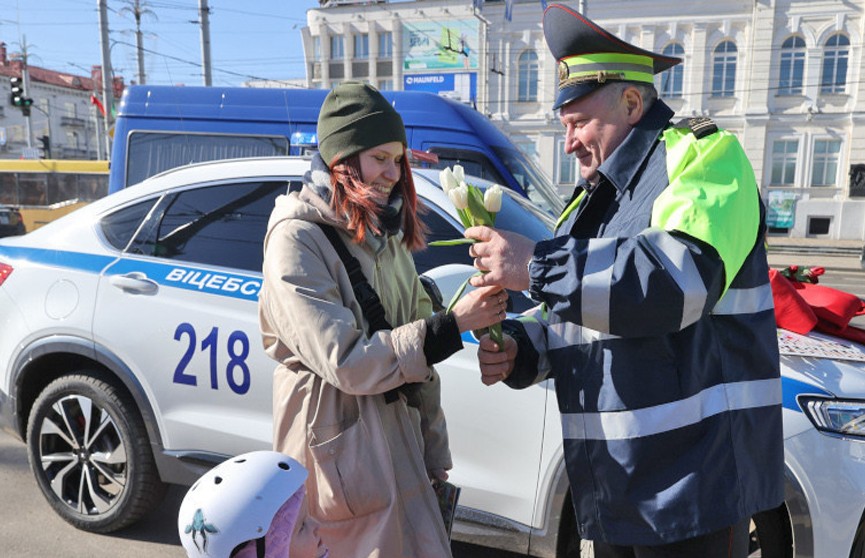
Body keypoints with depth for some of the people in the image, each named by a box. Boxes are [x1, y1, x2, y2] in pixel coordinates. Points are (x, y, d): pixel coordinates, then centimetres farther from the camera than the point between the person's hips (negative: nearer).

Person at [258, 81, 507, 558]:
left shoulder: (386, 233, 11)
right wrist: (453, 324, -24)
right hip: (340, 454, -7)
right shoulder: (297, 238, -14)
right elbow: (345, 361, -21)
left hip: (398, 443, 7)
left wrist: (434, 455, 13)